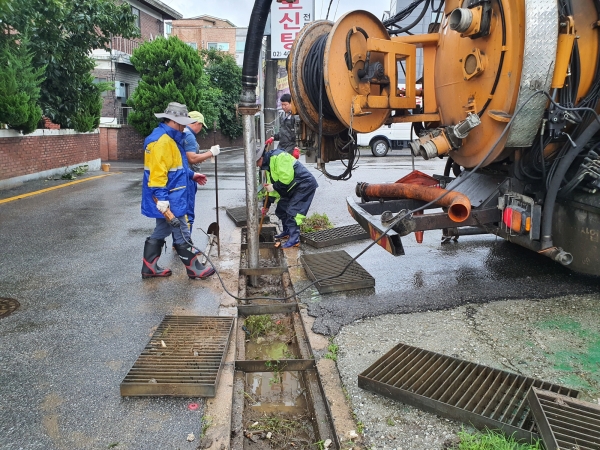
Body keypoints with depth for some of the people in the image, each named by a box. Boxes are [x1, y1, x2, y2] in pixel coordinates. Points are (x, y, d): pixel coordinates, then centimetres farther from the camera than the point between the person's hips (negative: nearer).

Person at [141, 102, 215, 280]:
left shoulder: (169, 138, 15)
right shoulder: (161, 140, -20)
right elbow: (158, 171, -26)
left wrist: (191, 175, 29)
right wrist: (161, 197, -29)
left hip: (171, 197, 11)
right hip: (168, 200, -11)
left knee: (161, 231, 16)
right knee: (182, 234, -1)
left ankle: (149, 268, 25)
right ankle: (195, 269, 10)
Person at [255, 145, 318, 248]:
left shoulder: (278, 157, -21)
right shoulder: (268, 165, 12)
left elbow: (286, 177, -29)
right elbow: (272, 184, 15)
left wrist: (274, 187, -18)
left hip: (305, 185, -10)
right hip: (292, 187, 11)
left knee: (292, 212, -16)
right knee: (281, 209, 14)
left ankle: (294, 239, -9)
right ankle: (286, 232, 31)